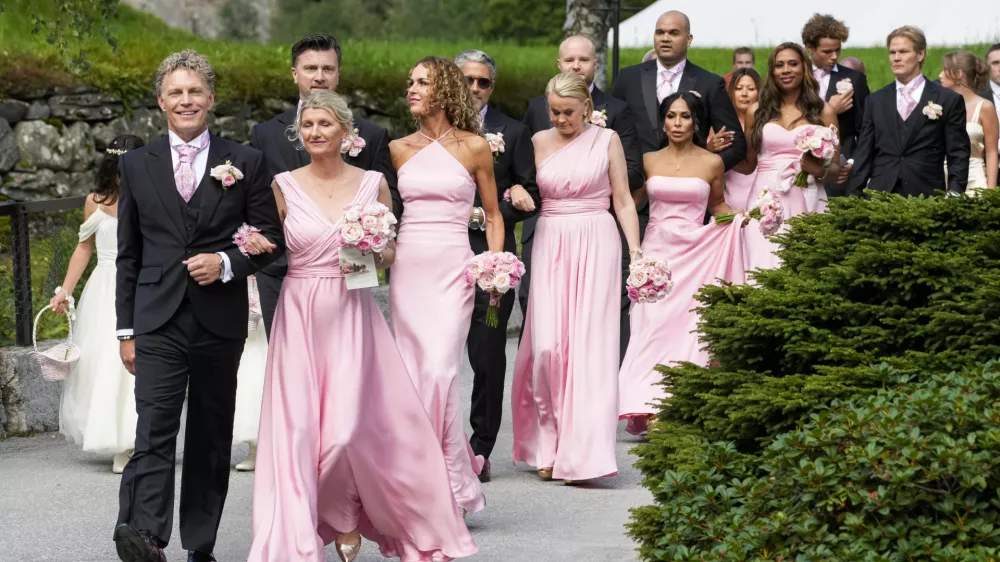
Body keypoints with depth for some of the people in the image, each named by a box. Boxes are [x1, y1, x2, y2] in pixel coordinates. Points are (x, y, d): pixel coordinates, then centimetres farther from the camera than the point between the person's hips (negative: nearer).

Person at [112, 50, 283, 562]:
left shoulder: (246, 163, 5)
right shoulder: (137, 165, 8)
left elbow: (271, 239, 7)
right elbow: (128, 254, 10)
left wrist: (227, 263, -12)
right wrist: (125, 329, 7)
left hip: (221, 322, 1)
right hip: (158, 322, -1)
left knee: (211, 439, 8)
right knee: (153, 431, -16)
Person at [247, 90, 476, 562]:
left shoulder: (373, 183, 4)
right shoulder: (284, 186, 2)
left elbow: (390, 250, 13)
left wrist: (375, 257, -8)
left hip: (352, 316, 0)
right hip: (300, 315, 0)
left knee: (348, 426, -9)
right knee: (298, 427, -5)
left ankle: (344, 513, 19)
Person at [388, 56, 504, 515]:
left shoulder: (475, 147, 2)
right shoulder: (399, 149, 10)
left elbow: (493, 215, 8)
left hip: (452, 268, -4)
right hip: (407, 267, 4)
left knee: (439, 373, -15)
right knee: (413, 375, 3)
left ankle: (455, 486, -6)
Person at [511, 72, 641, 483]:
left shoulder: (606, 140, 4)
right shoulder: (539, 142, 9)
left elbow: (623, 201, 4)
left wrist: (635, 250, -2)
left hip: (595, 246, -2)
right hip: (550, 245, 2)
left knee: (589, 345, -7)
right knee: (547, 344, -8)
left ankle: (582, 455, -6)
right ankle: (548, 446, 6)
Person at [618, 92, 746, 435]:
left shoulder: (712, 163, 4)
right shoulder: (648, 161, 7)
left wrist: (738, 218, 0)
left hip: (695, 256, -1)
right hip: (655, 250, 1)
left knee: (688, 327, -7)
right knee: (651, 326, -8)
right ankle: (645, 407, -10)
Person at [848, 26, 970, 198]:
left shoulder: (949, 100, 3)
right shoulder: (876, 101, 13)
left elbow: (958, 157, 1)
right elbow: (863, 156, 12)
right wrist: (853, 197, 4)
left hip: (926, 198, -2)